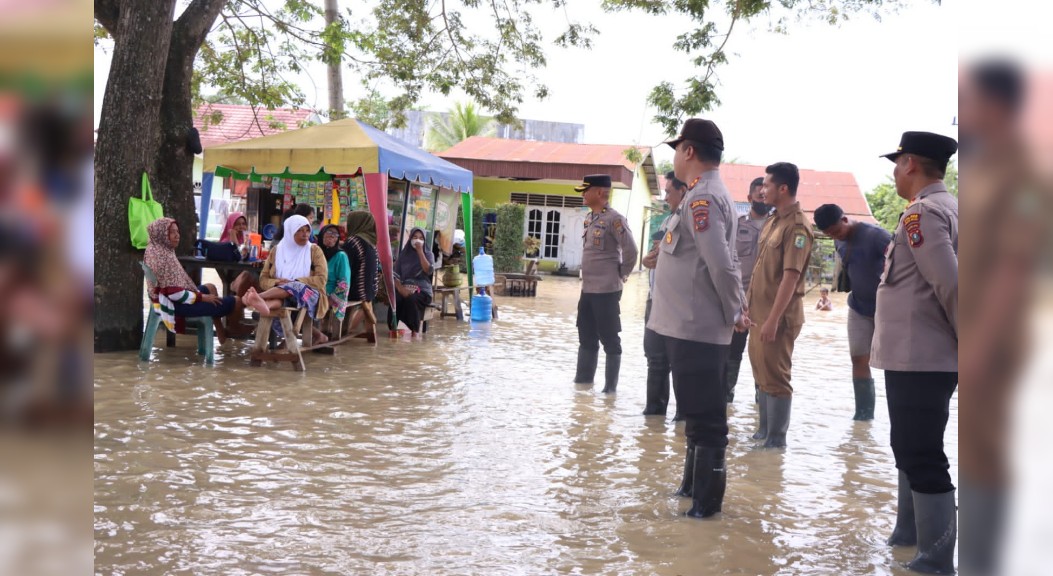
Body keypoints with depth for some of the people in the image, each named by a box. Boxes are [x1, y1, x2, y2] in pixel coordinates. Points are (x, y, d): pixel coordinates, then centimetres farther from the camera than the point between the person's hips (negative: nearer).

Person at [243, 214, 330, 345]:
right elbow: (263, 279, 10)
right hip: (281, 296, 2)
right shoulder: (277, 250, 13)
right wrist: (277, 283, -14)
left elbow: (321, 279, -5)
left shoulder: (314, 250, 5)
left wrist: (293, 282, -17)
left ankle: (257, 297, -57)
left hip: (309, 296, -2)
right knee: (277, 301, -36)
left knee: (295, 288, -38)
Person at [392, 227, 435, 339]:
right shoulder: (403, 254, 14)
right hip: (405, 288, 2)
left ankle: (415, 331, -22)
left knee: (411, 300, -36)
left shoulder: (428, 254, 10)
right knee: (395, 299, -34)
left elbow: (428, 270, -10)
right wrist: (401, 289, -14)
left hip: (422, 290, -2)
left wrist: (420, 251, -10)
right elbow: (396, 275, 5)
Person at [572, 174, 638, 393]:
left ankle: (611, 385, 9)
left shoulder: (614, 219, -14)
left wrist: (622, 274, -7)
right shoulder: (589, 218, 12)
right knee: (586, 337, 16)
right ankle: (583, 378, 27)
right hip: (587, 288, 9)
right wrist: (586, 274, 14)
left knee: (609, 339, 1)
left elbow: (630, 250, -17)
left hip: (606, 290, -8)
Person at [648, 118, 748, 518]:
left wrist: (734, 313, -12)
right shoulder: (708, 195, 15)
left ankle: (706, 501, 9)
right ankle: (694, 485, 33)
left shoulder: (702, 198, -17)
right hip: (693, 326, 10)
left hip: (697, 328, -10)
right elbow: (720, 262, 18)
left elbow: (721, 264, -23)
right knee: (698, 413, 20)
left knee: (704, 418, -1)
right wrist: (735, 310, 14)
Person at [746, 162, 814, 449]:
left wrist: (773, 319, -24)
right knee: (762, 375, 16)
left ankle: (776, 439, 8)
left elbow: (791, 276, -22)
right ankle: (764, 431, 27)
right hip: (759, 311, 9)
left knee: (775, 377, -1)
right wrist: (749, 304, 17)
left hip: (778, 316, -9)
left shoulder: (797, 227, -17)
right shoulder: (773, 220, 12)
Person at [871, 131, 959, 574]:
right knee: (913, 450, 22)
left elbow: (951, 286, -23)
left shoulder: (921, 213, -15)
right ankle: (910, 533, 36)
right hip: (927, 356, 10)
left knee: (922, 458, -4)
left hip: (916, 358, -10)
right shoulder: (948, 207, 14)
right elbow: (946, 280, 15)